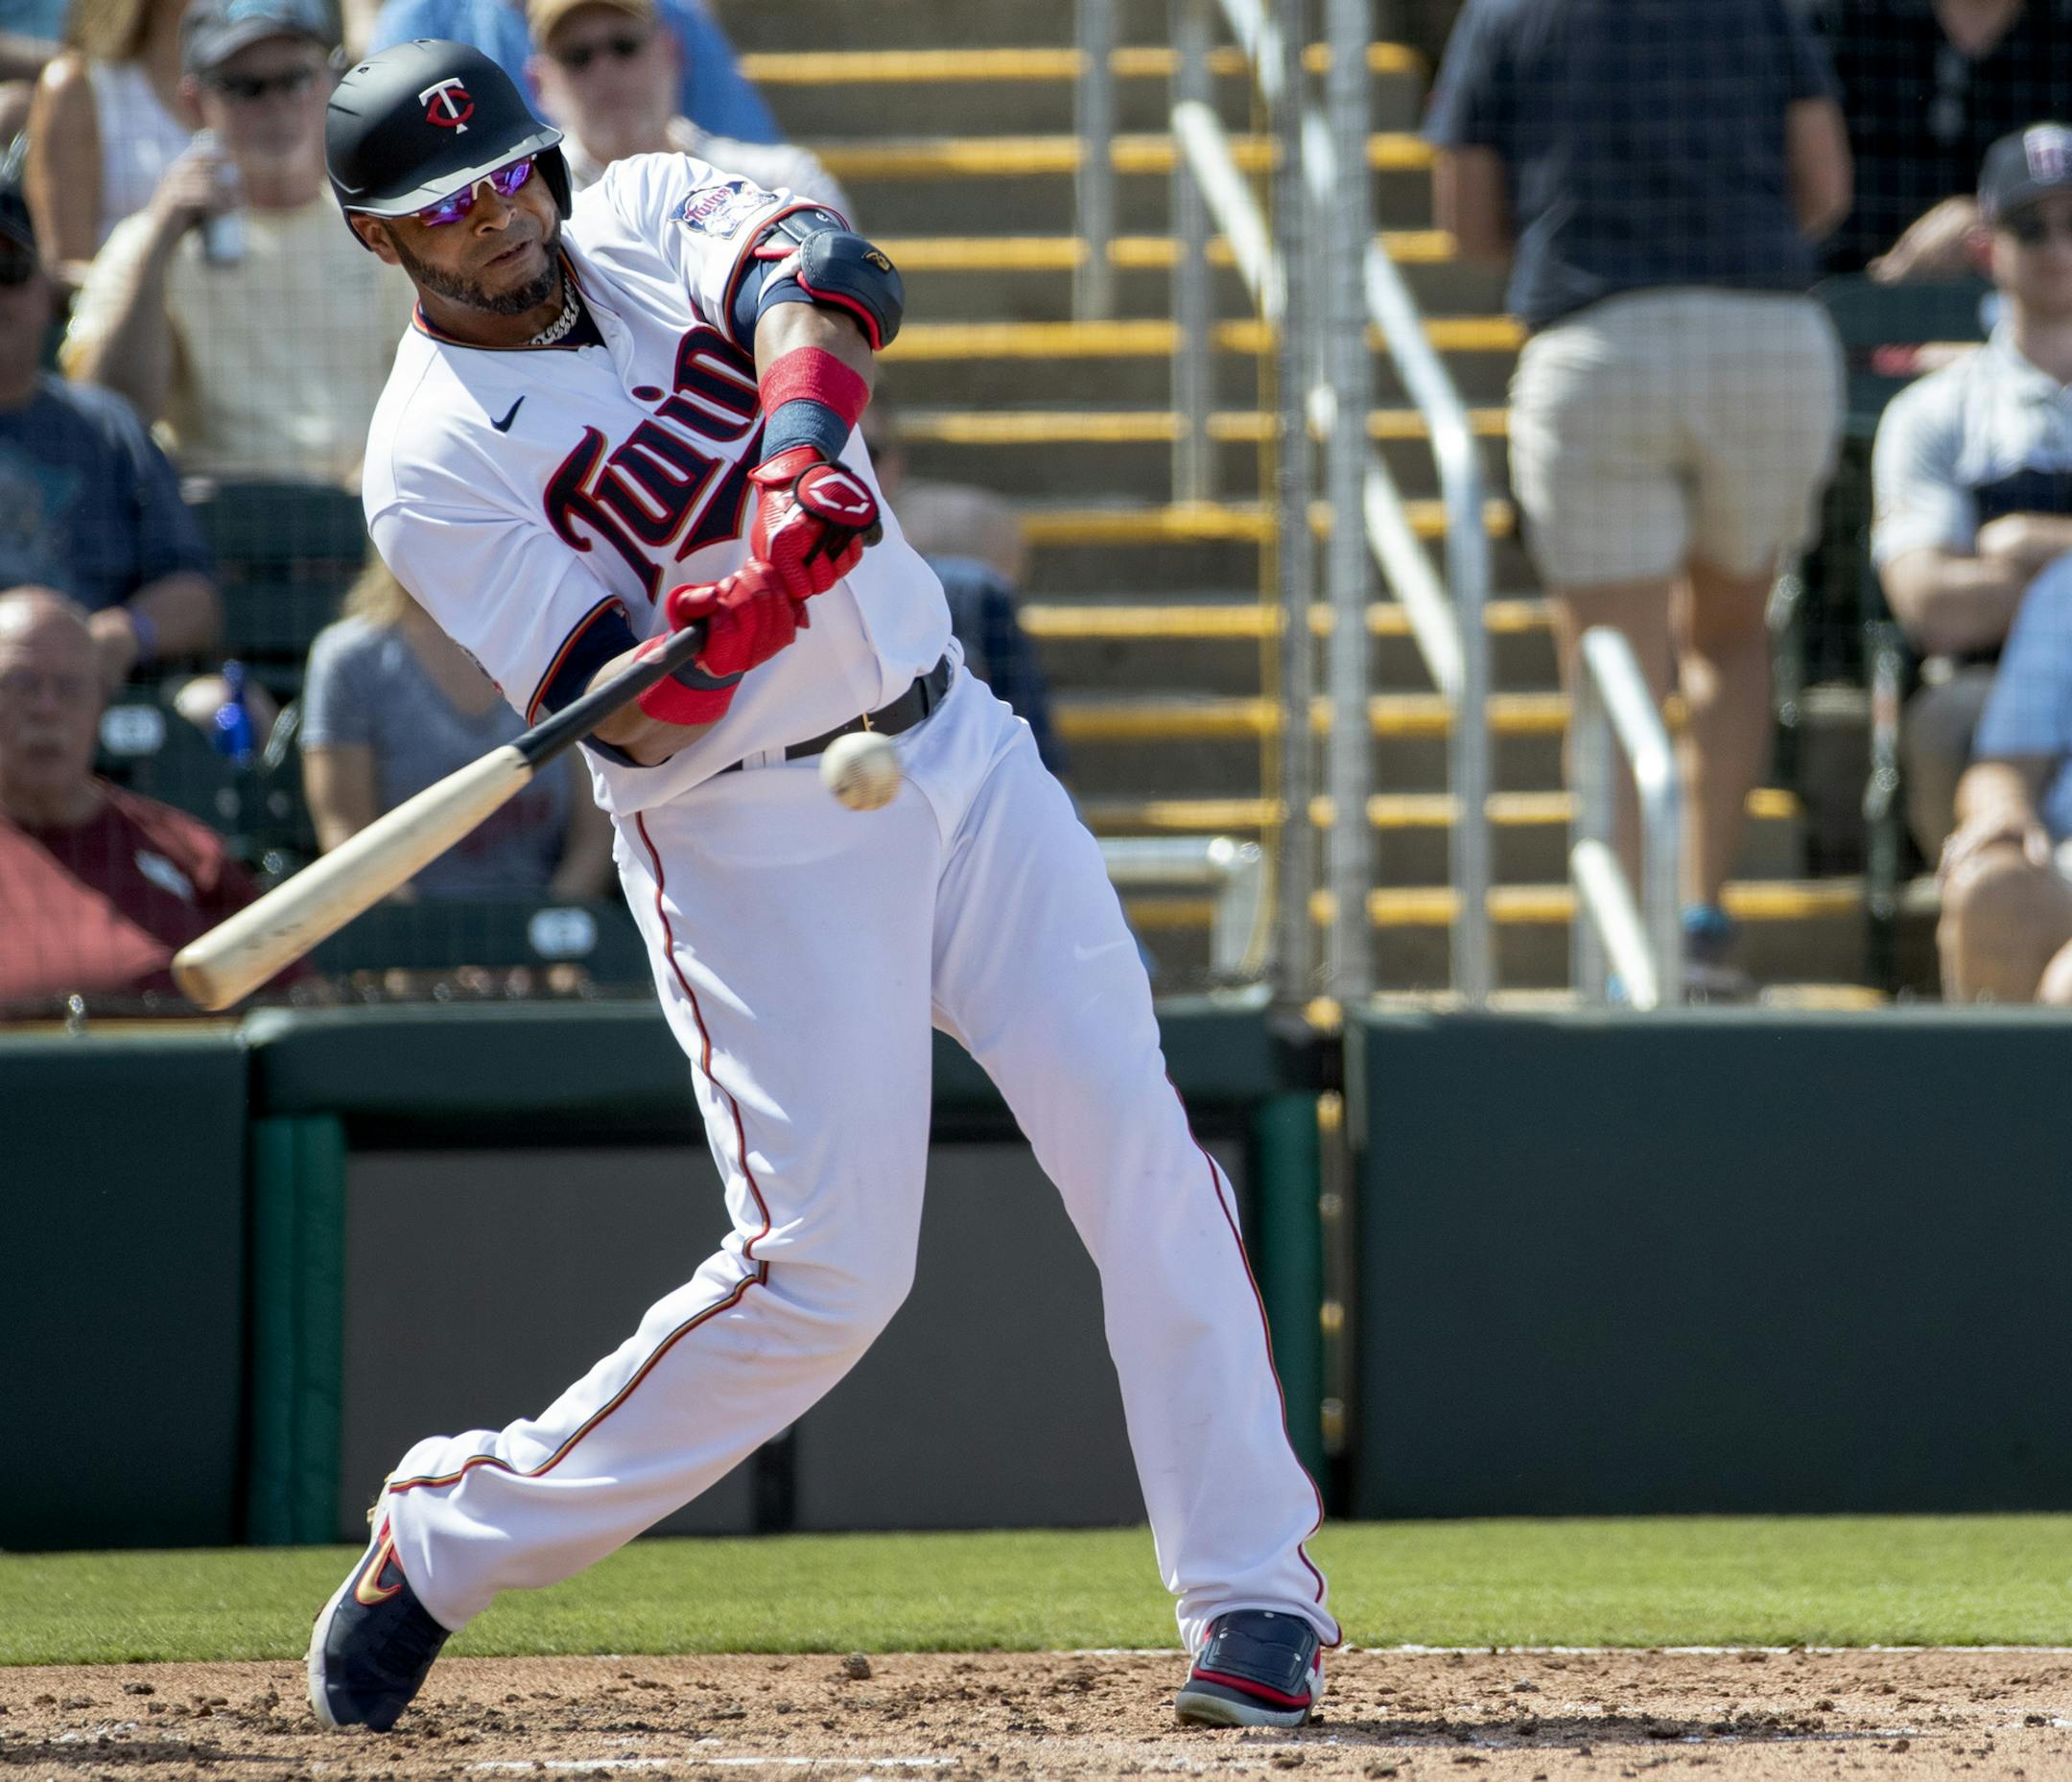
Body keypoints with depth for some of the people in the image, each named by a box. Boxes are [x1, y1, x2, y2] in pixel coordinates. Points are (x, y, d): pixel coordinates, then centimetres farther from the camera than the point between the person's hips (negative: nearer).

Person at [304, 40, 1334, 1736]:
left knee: (1138, 1153, -8)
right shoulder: (433, 461, -9)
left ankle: (1253, 1595, -4)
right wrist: (716, 633, -39)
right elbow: (629, 718, -18)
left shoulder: (650, 214, 4)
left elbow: (822, 282, -19)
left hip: (958, 756, 5)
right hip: (752, 845, -5)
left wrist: (803, 448, -38)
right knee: (826, 1267, -10)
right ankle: (445, 1542, 5)